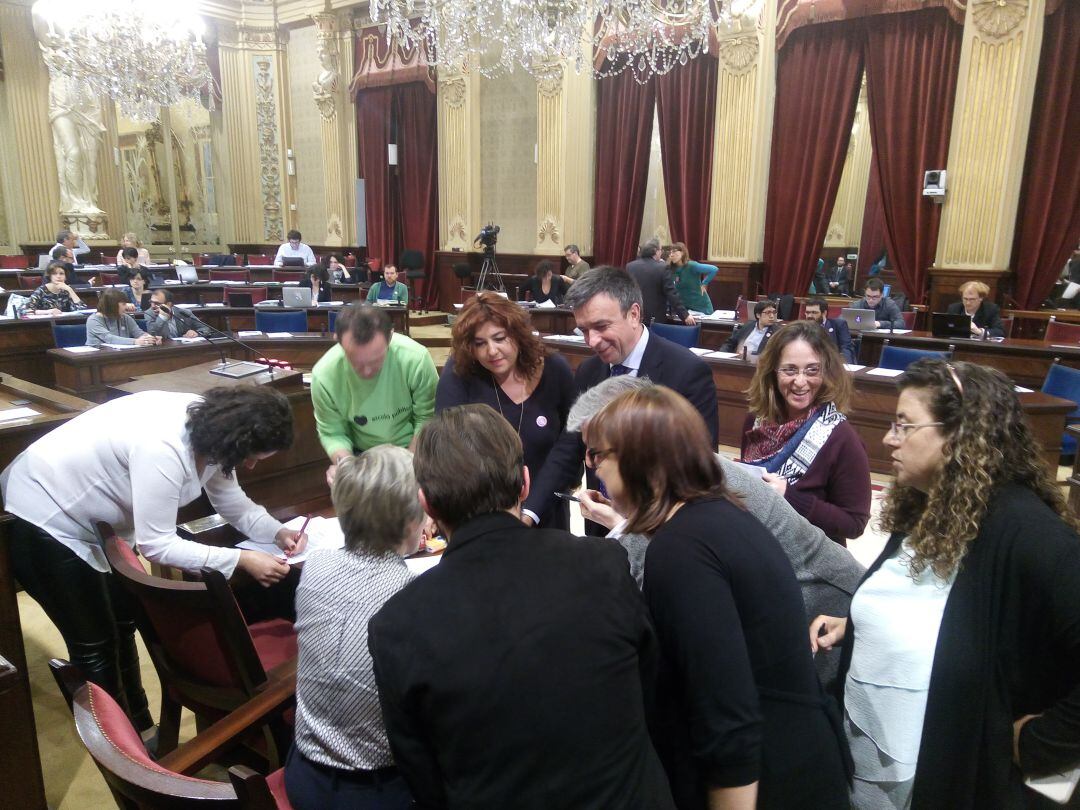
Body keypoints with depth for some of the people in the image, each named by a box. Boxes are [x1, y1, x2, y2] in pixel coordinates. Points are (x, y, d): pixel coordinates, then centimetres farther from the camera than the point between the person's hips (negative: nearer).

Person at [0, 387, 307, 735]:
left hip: (95, 521, 9)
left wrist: (279, 532, -16)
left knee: (123, 624, 18)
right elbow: (156, 544, -32)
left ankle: (138, 731, 35)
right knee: (96, 646, 1)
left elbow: (234, 504, 0)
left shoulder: (210, 427, -12)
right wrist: (242, 560, -33)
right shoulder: (162, 446, -39)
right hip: (43, 521, -9)